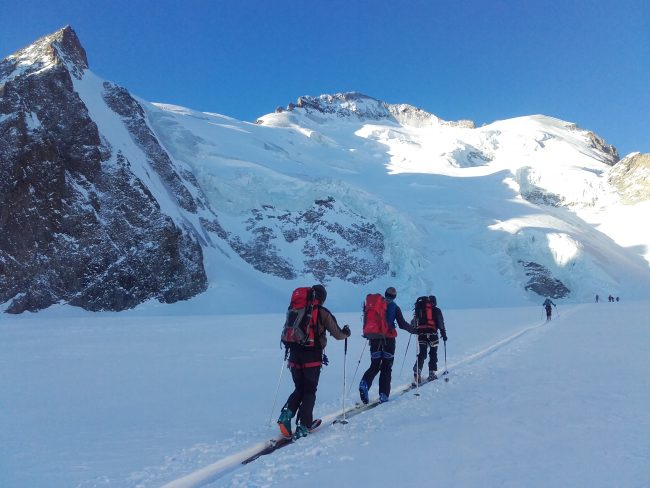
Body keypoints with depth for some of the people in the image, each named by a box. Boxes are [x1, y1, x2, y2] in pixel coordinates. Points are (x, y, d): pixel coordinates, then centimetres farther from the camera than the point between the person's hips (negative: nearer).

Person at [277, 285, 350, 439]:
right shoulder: (322, 313, -3)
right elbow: (337, 334, 1)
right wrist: (346, 332, 22)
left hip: (295, 357, 4)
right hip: (312, 358, -4)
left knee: (299, 389, 18)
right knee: (309, 392, 8)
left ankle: (286, 414, -3)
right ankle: (303, 426, 3)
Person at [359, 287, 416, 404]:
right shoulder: (394, 307, 0)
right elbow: (402, 324, -4)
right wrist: (413, 330, 11)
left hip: (374, 338, 3)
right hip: (388, 339, -3)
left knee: (374, 366, 11)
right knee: (386, 368, 4)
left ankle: (365, 383, -16)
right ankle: (383, 395, -1)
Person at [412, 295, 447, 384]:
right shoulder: (437, 311, 6)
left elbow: (414, 322, 14)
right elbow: (441, 324, 0)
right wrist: (444, 334, 4)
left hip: (421, 334, 3)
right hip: (432, 334, -2)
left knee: (421, 354, 2)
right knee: (433, 354, 8)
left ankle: (417, 372, -14)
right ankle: (432, 373, 5)